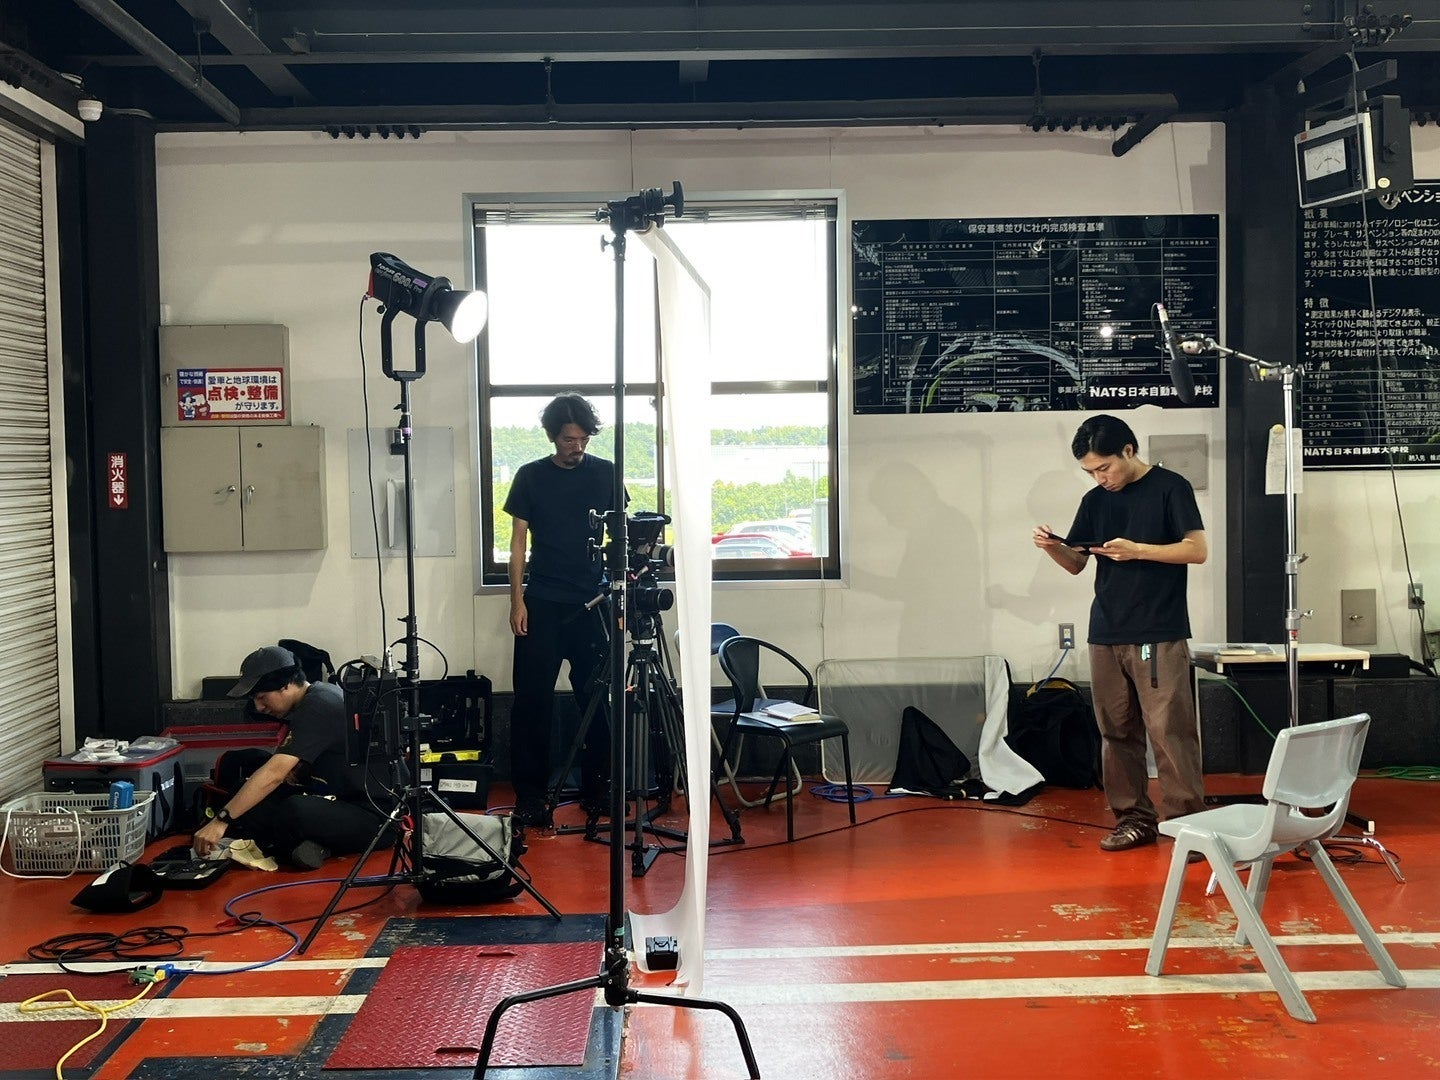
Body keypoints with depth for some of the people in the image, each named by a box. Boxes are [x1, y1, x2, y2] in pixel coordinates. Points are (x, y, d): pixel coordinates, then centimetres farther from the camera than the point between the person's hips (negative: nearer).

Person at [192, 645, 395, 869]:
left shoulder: (318, 706, -18)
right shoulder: (313, 697, 10)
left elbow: (275, 773, -27)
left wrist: (221, 820, -29)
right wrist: (295, 771, -1)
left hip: (369, 814, -10)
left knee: (295, 812, -40)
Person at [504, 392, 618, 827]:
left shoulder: (605, 473, 6)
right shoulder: (530, 476, 4)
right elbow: (519, 540, 4)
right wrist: (517, 600, -3)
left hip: (592, 600, 1)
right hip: (542, 602, -1)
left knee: (596, 696, 2)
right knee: (533, 697, -3)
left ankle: (597, 788, 14)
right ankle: (531, 793, 4)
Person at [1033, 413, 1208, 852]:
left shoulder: (1170, 488, -1)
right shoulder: (1095, 501, 14)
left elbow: (1197, 550, -7)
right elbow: (1075, 563, 15)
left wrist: (1137, 550, -16)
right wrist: (1052, 547, -6)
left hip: (1159, 635, -5)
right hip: (1106, 634, 5)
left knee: (1170, 732, -8)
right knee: (1117, 733, 6)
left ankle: (1185, 821, -2)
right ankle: (1134, 818, 14)